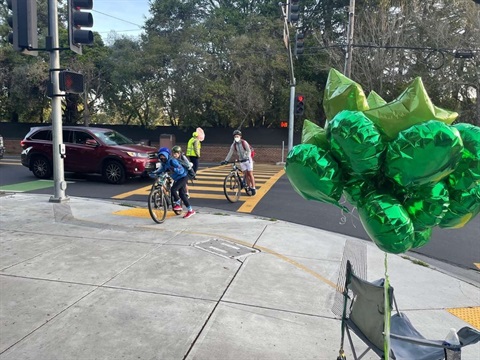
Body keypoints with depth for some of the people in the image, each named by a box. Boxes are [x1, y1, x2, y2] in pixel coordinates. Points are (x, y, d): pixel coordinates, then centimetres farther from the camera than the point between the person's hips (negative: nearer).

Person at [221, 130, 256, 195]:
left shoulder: (244, 142, -16)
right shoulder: (234, 144, -4)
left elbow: (249, 151, -22)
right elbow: (230, 153, -2)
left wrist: (247, 157, -38)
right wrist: (225, 160, -9)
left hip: (248, 160, -4)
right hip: (241, 160, 4)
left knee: (250, 174, -5)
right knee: (246, 174, 1)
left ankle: (253, 188, 2)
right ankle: (249, 187, 10)